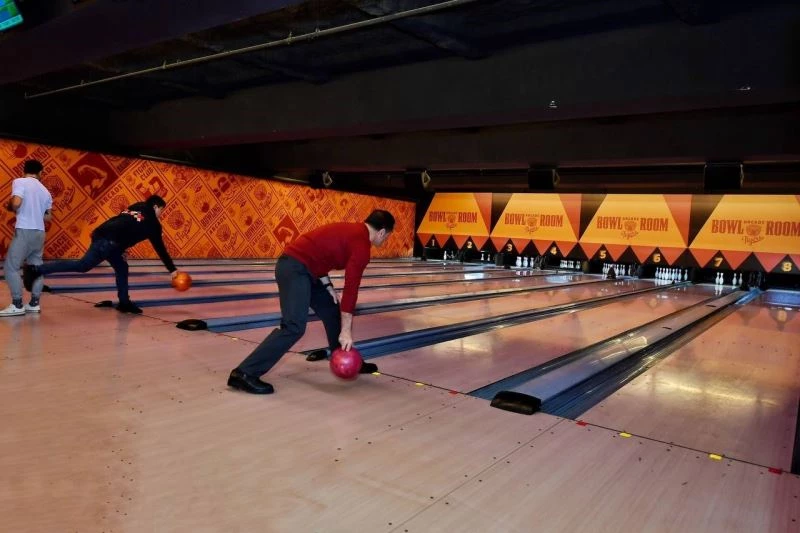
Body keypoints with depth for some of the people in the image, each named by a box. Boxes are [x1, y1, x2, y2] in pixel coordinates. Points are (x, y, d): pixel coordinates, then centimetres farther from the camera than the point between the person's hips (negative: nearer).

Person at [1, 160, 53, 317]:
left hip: (24, 231, -6)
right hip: (40, 232, 6)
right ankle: (34, 304, 12)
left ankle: (17, 305, -4)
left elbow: (16, 203, -18)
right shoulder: (45, 191, 14)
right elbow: (48, 216, 16)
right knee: (36, 267, 11)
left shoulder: (19, 182, -4)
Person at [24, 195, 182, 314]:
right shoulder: (153, 223, 9)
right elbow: (160, 249, 11)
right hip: (108, 242, -9)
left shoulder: (135, 207, 29)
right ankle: (36, 270, -16)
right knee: (83, 266, -11)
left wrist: (120, 250, 31)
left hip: (101, 235, 9)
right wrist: (173, 269, 16)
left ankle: (124, 302, 21)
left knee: (121, 268, 18)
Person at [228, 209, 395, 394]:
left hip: (297, 266, 11)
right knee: (294, 327, -16)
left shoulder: (349, 230, 17)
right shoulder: (361, 246, -11)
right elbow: (351, 288, -14)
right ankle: (244, 373, -16)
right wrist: (346, 331, -11)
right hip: (295, 269, -11)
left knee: (331, 310, 19)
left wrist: (327, 285, 10)